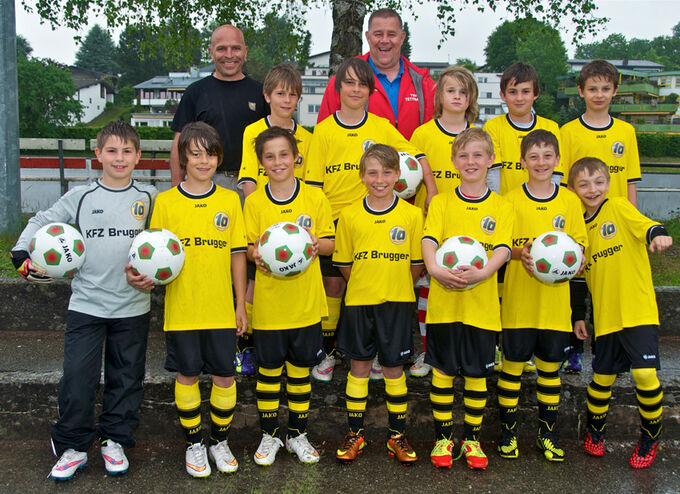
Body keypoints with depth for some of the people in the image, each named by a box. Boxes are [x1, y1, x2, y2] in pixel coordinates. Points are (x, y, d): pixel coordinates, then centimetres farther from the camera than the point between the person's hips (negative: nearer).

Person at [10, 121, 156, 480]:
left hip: (132, 306, 1)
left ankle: (115, 441, 26)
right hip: (86, 303, -1)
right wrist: (22, 254, -7)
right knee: (77, 377, -3)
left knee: (126, 378, 10)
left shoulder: (148, 197, 3)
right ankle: (72, 447, 13)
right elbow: (42, 221, 6)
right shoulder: (80, 197, 0)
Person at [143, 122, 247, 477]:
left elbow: (238, 254, 5)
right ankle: (194, 443, 25)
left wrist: (241, 304, 5)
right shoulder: (165, 202, 0)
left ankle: (219, 440, 26)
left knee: (224, 374, 6)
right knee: (187, 374, 8)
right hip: (182, 309, -1)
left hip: (221, 309, 1)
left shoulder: (229, 201, 3)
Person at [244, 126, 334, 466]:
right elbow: (249, 246, 5)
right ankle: (269, 435, 25)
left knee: (300, 368, 11)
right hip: (268, 301, 0)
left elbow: (330, 243, 5)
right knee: (268, 369, 9)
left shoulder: (315, 198, 0)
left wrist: (316, 244, -17)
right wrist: (256, 254, -18)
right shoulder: (254, 201, 0)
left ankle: (298, 434, 27)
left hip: (305, 301, 0)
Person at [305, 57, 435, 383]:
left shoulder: (381, 127, 3)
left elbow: (417, 157, 7)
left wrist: (432, 191, -3)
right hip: (334, 219, 0)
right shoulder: (324, 130, 1)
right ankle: (327, 352, 19)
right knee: (333, 283, 5)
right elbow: (313, 181, 1)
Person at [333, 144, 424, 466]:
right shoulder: (350, 215, -2)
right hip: (359, 302, 1)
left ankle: (397, 434, 22)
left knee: (393, 368, 8)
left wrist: (396, 287, 3)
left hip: (397, 303, 0)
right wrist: (365, 286, 5)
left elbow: (416, 263, 3)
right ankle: (355, 433, 22)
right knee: (359, 366, 9)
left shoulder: (412, 215, -3)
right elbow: (344, 263, 5)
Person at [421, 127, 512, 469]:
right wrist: (434, 268, -28)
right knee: (442, 370, 7)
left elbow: (502, 248, -7)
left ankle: (472, 438, 25)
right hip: (444, 301, 0)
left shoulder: (501, 207, 5)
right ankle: (443, 437, 21)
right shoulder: (441, 202, 6)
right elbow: (429, 239, -7)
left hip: (482, 304, 0)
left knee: (477, 373, 8)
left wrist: (483, 272, -27)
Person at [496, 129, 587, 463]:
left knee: (550, 364, 10)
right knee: (513, 363, 3)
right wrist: (520, 253, -18)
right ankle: (508, 430, 18)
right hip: (518, 298, -1)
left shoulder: (570, 201, 5)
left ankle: (547, 432, 24)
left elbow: (579, 245, 9)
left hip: (555, 297, 2)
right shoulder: (511, 200, 1)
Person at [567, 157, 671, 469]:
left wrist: (658, 234, -42)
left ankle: (650, 437, 12)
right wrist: (579, 316, 17)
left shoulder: (618, 207, -1)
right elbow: (579, 276, 18)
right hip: (605, 315, 4)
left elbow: (645, 226, -19)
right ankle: (594, 428, 36)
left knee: (644, 373, -12)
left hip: (638, 309, -4)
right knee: (603, 375, 10)